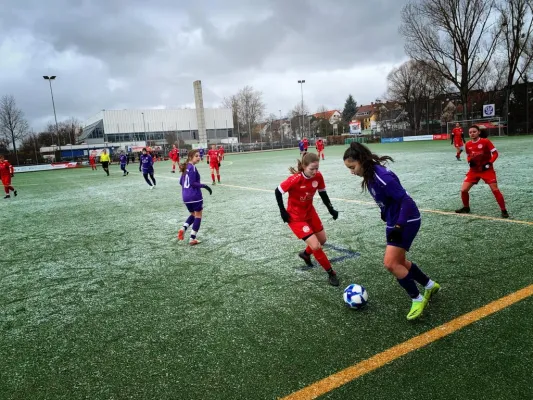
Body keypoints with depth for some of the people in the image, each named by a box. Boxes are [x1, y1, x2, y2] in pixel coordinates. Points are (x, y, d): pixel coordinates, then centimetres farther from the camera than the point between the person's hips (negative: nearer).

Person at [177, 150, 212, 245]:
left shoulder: (186, 167, 11)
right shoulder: (192, 167, -16)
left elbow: (181, 182, 16)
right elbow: (193, 183, -21)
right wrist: (204, 186, -16)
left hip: (185, 196, 8)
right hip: (195, 196, -8)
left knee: (193, 214, 25)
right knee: (198, 216, 7)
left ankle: (183, 229, 4)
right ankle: (192, 239, 7)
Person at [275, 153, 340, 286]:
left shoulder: (318, 176, -14)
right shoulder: (295, 179, -30)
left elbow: (322, 193, 3)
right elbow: (278, 191, -17)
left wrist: (331, 209, -2)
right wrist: (283, 211, -15)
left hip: (310, 212, 7)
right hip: (295, 217, -7)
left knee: (322, 240, 20)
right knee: (316, 246, -13)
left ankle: (306, 254, 50)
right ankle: (331, 273, 8)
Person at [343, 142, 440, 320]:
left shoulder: (382, 177, -28)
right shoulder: (369, 174, 0)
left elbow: (406, 201, -27)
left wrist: (398, 227, -29)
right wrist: (386, 217, 23)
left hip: (407, 221, -10)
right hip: (394, 221, 10)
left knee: (390, 263, -12)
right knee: (398, 262, 17)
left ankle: (418, 299, 7)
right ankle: (430, 285, 38)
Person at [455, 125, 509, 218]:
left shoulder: (485, 141, -12)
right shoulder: (468, 144, 1)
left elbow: (495, 153, -8)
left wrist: (489, 163, -20)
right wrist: (469, 161, -5)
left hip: (487, 169, -4)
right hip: (474, 170, 4)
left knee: (495, 190, -10)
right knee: (463, 190, -3)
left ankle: (504, 210, 3)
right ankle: (466, 207, 21)